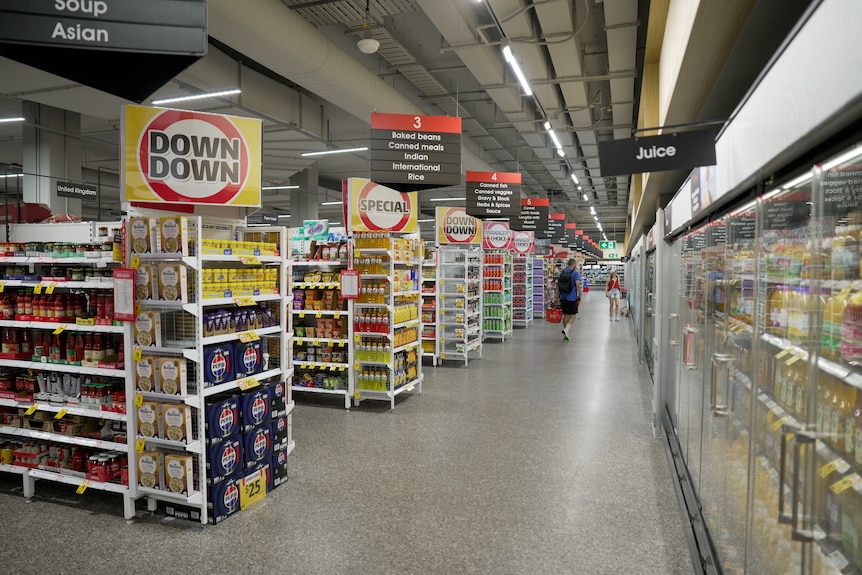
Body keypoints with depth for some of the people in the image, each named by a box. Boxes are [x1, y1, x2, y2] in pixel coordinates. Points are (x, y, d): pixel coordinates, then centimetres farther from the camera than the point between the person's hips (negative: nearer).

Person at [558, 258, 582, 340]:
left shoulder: (562, 273, 7)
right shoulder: (575, 273, -8)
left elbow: (558, 285, 11)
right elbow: (578, 284, -18)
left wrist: (558, 296, 20)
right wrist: (579, 295, -9)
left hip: (563, 297, 5)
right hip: (572, 298, -5)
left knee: (565, 315, 13)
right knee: (572, 315, 5)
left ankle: (566, 334, 16)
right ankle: (566, 329, -17)